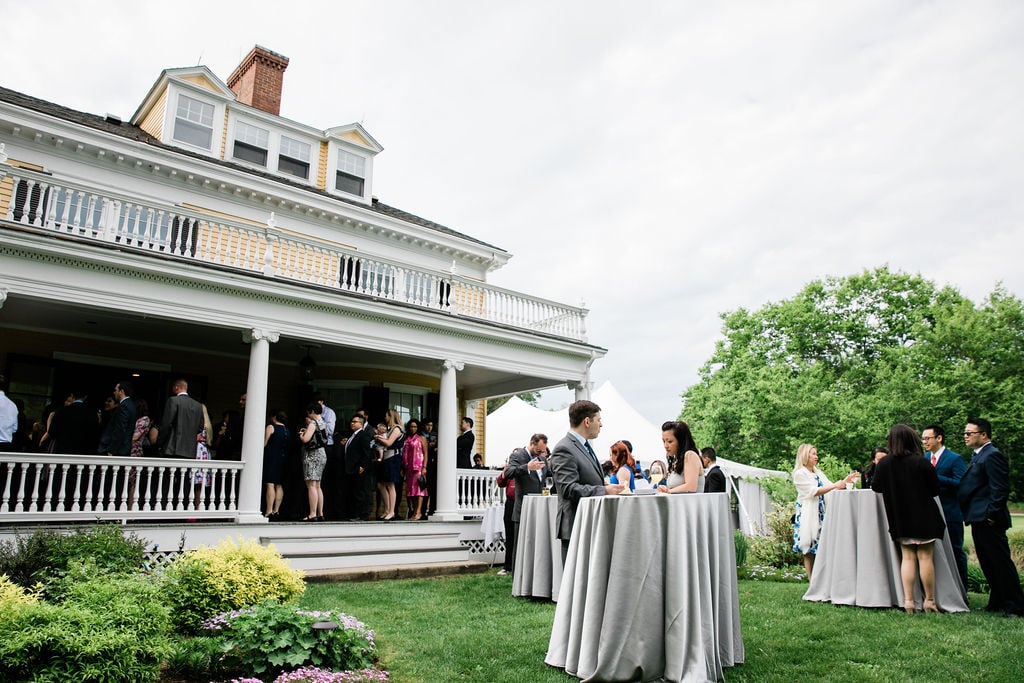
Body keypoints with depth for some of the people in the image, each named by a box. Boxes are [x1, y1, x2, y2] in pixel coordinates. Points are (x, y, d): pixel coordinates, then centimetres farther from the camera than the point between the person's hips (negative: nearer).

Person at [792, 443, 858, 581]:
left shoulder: (818, 472, 19)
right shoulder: (799, 473, -6)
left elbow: (831, 487, 14)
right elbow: (813, 491, -14)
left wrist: (845, 481, 0)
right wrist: (834, 486, -20)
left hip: (820, 513, 7)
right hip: (807, 514, -7)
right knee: (808, 551, -3)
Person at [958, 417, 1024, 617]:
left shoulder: (992, 455, -14)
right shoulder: (978, 456, 17)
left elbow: (1000, 488, -20)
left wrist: (991, 515, -20)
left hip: (988, 521, -10)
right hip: (979, 519, 10)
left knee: (1001, 562, -2)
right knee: (988, 563, 15)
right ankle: (997, 602, 24)